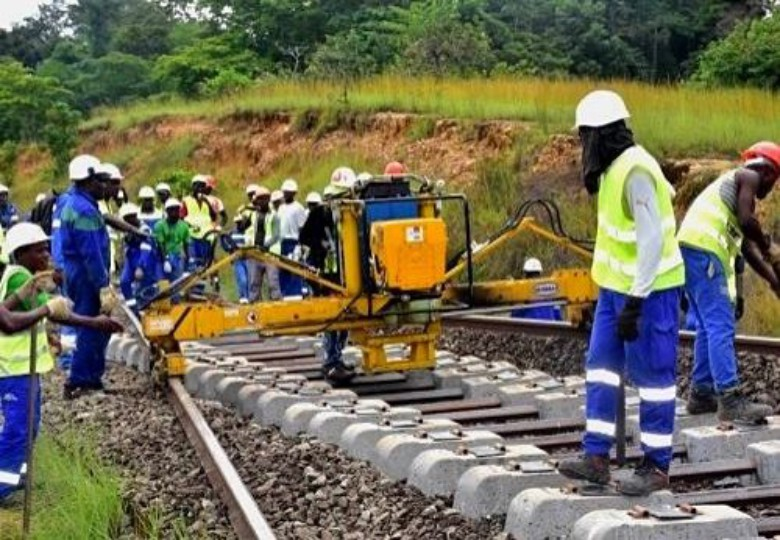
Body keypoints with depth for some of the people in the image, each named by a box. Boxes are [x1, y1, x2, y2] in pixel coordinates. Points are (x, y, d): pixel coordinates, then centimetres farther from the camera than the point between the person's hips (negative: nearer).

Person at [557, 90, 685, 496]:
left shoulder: (635, 172, -21)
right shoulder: (616, 168, 9)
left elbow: (652, 240, -26)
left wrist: (635, 302, -26)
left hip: (648, 291, -10)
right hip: (617, 286, 10)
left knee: (652, 374, -1)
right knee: (601, 365, 9)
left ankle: (656, 467, 9)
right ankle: (596, 458, 14)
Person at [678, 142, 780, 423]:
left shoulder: (733, 183, 31)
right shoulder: (749, 176, 4)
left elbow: (747, 248, 28)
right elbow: (747, 221, -13)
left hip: (691, 251, 10)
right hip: (703, 251, -10)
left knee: (709, 326, 15)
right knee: (721, 326, -11)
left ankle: (702, 394, 17)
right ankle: (730, 400, -14)